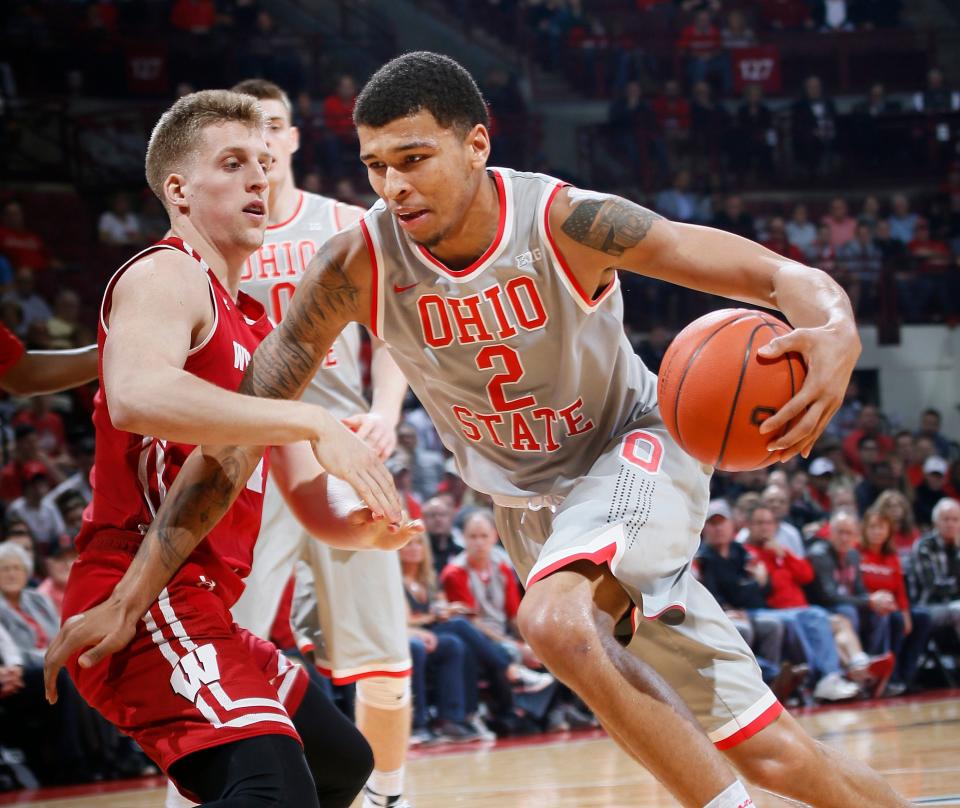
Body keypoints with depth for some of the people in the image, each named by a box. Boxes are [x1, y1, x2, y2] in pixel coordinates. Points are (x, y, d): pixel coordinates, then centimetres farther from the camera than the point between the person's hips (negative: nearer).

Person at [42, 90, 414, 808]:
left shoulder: (254, 328, 23)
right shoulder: (165, 275, -6)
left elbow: (310, 496, 21)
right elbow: (135, 395, -29)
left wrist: (361, 525, -3)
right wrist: (312, 421, -31)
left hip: (201, 606, 10)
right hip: (144, 601, -10)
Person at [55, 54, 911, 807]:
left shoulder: (565, 223, -26)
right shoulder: (358, 266, -19)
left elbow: (784, 276, -27)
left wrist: (836, 334, -52)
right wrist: (128, 595, -19)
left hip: (633, 448, -3)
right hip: (530, 498, 4)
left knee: (555, 619, -35)